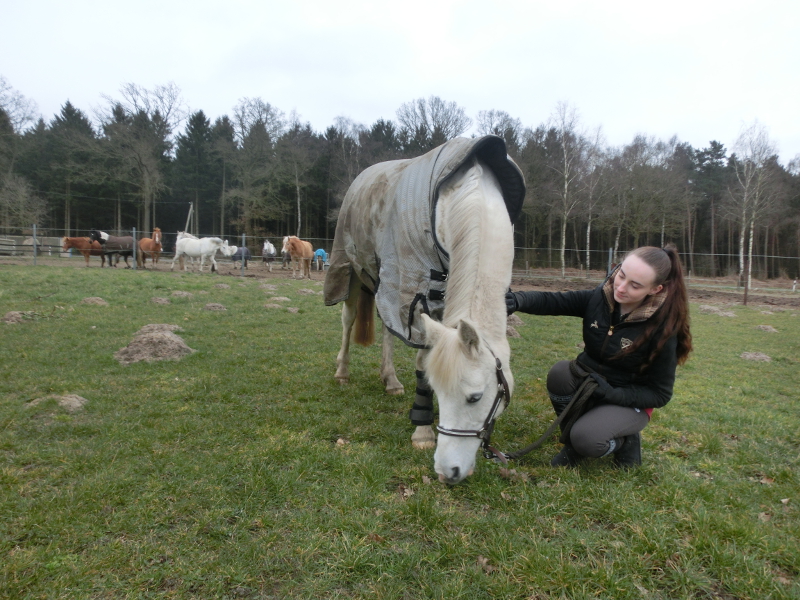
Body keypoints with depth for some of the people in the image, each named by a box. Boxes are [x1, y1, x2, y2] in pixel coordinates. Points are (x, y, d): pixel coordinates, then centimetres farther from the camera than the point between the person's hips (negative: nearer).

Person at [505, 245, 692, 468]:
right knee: (560, 373, -29)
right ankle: (572, 443, -3)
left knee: (586, 439, -30)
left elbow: (660, 394, -15)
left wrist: (612, 393, -28)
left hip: (628, 400, -4)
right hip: (588, 381, 4)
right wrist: (519, 300, -43)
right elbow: (552, 301, -20)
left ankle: (626, 440, 7)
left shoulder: (662, 327, -22)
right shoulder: (599, 297, -14)